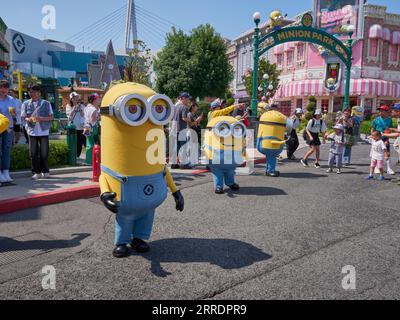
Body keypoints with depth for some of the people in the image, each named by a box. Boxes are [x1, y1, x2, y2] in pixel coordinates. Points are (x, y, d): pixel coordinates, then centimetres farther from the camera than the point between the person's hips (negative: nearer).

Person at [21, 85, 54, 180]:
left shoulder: (46, 103, 2)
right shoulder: (26, 104, 7)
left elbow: (51, 117, 1)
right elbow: (24, 117, 8)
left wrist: (40, 118, -14)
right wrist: (28, 119, -15)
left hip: (44, 131, -2)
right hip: (32, 132, 2)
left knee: (44, 153, 3)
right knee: (33, 153, 3)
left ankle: (45, 171, 18)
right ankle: (36, 172, 13)